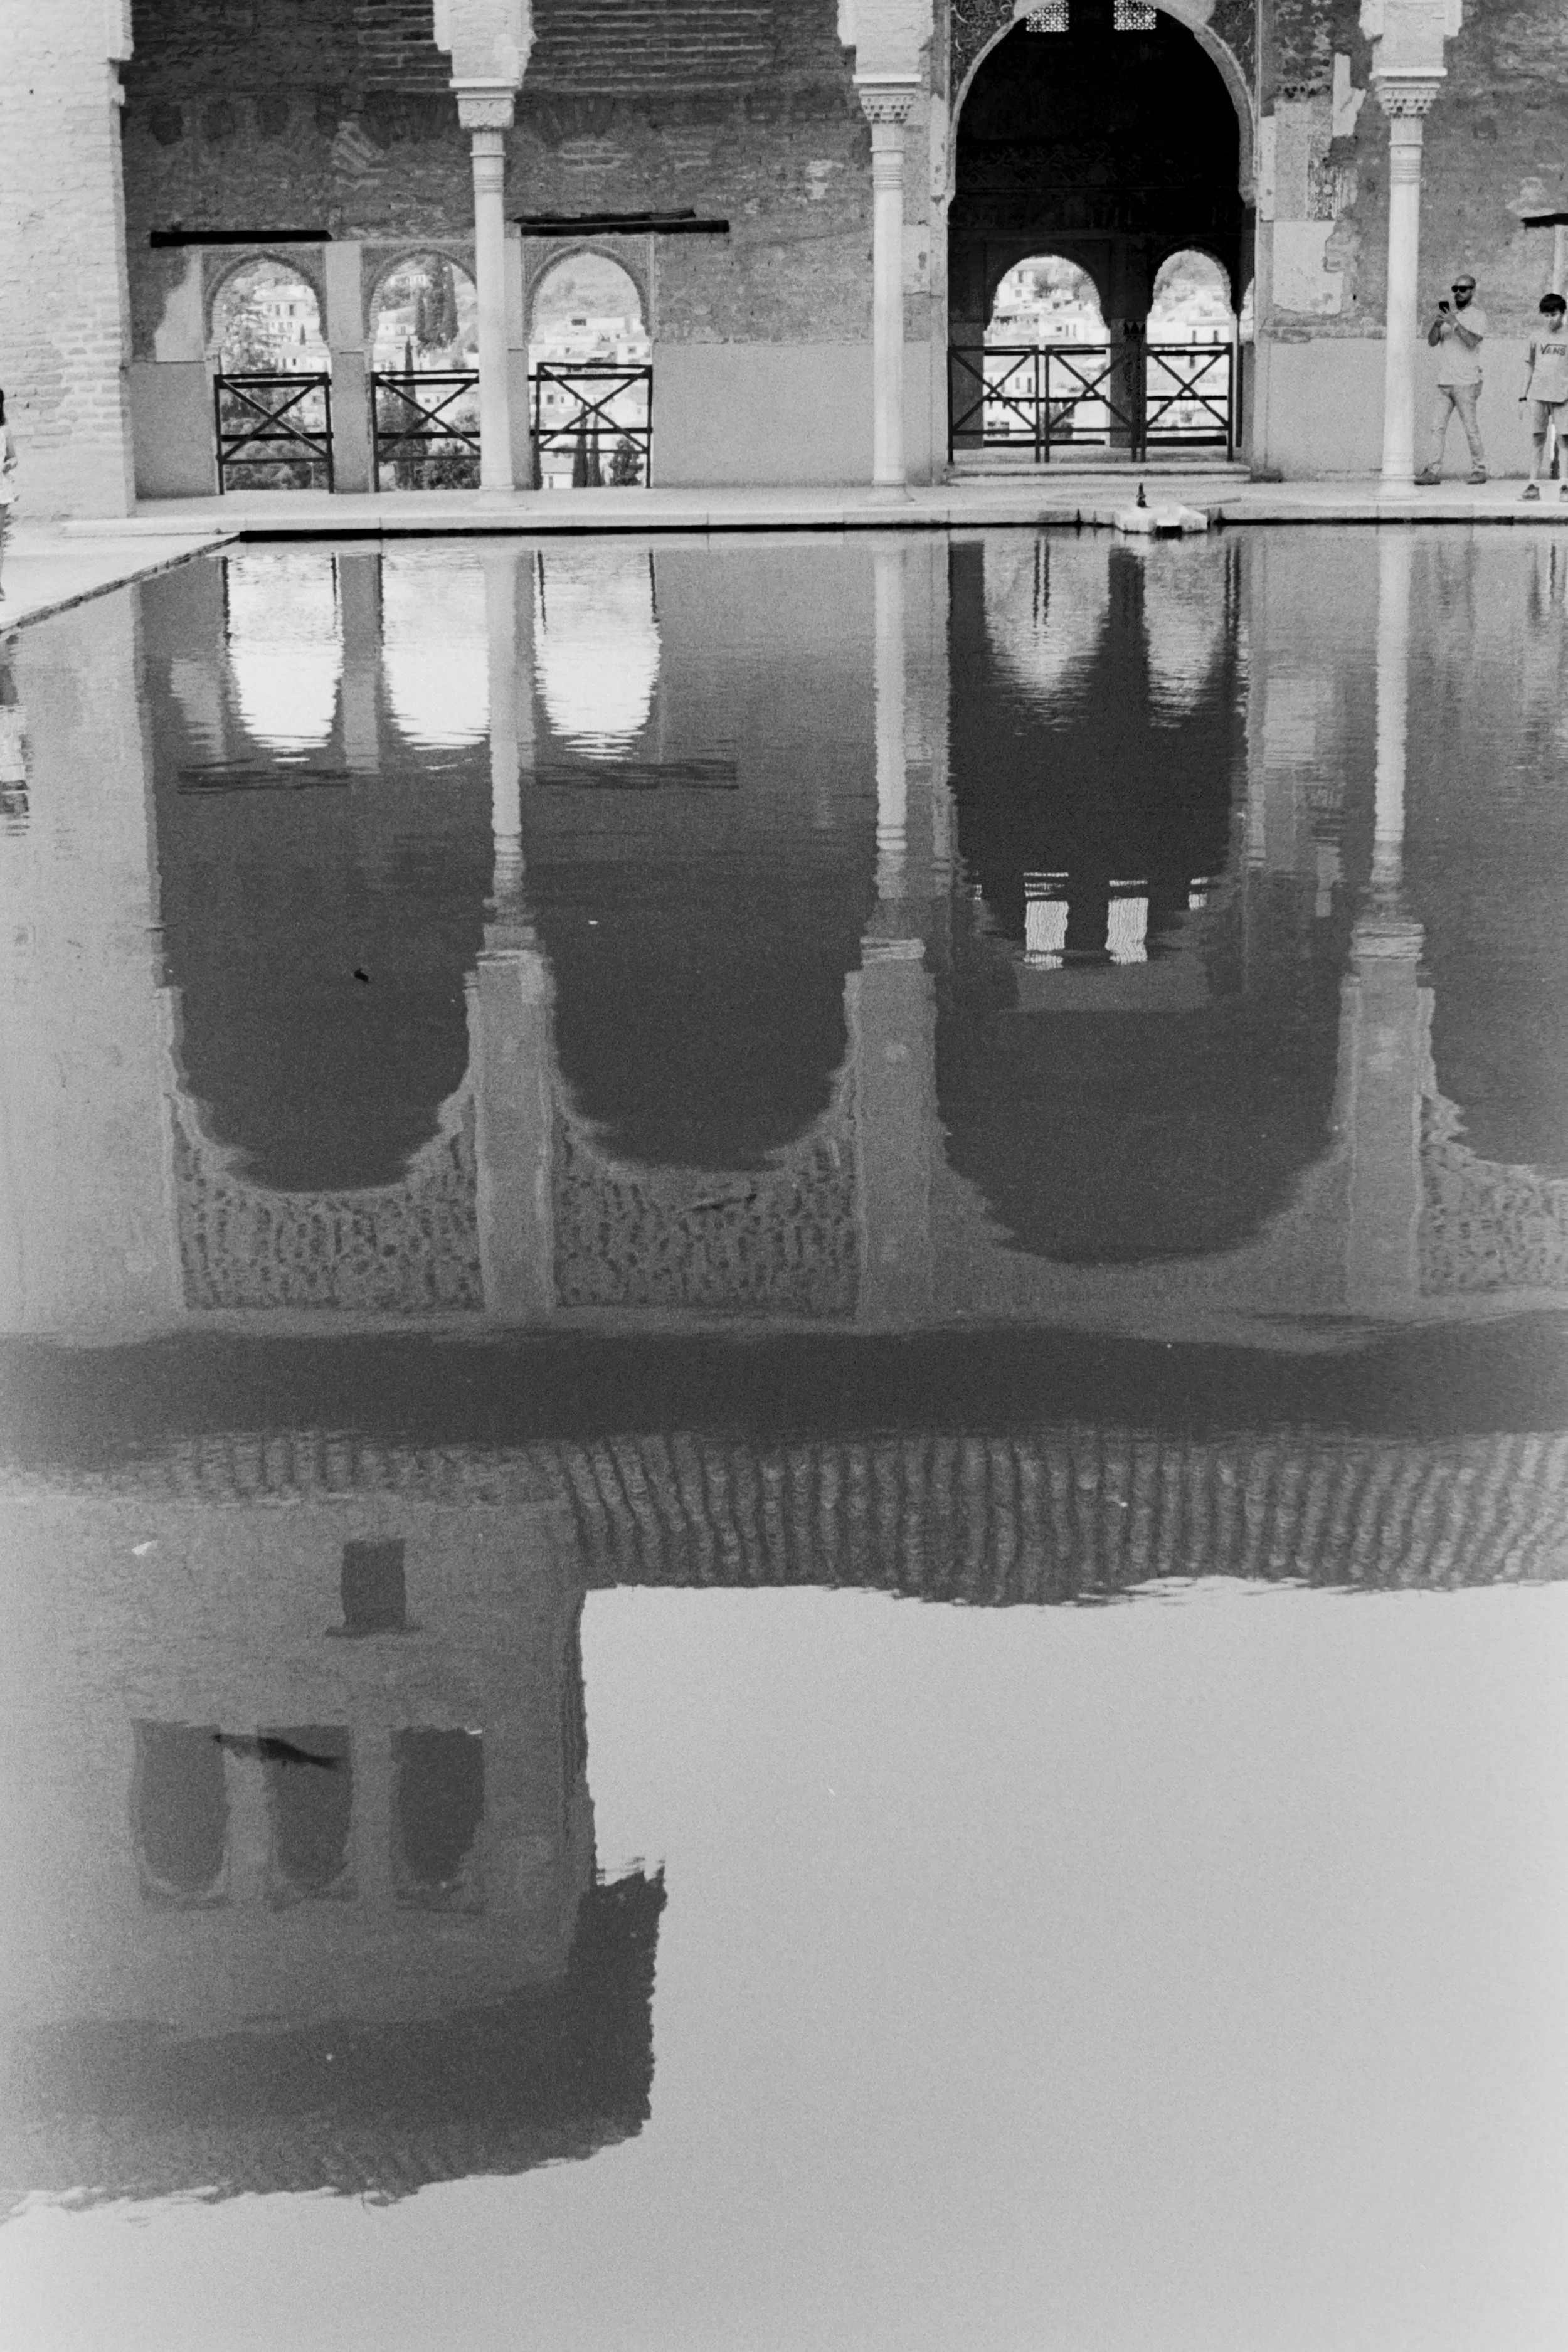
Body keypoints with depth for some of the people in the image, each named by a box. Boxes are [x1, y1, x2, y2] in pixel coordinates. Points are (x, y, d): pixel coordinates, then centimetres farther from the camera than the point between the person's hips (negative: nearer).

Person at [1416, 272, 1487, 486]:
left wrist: (1454, 323, -21)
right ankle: (1433, 470, -2)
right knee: (1438, 426, -1)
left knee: (1471, 428, -3)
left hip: (1466, 382, -5)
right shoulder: (1448, 312, 17)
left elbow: (1472, 342, -16)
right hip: (1444, 380, 5)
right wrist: (1437, 323, -9)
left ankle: (1479, 470, 6)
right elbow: (1432, 342, 10)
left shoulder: (1477, 315, -1)